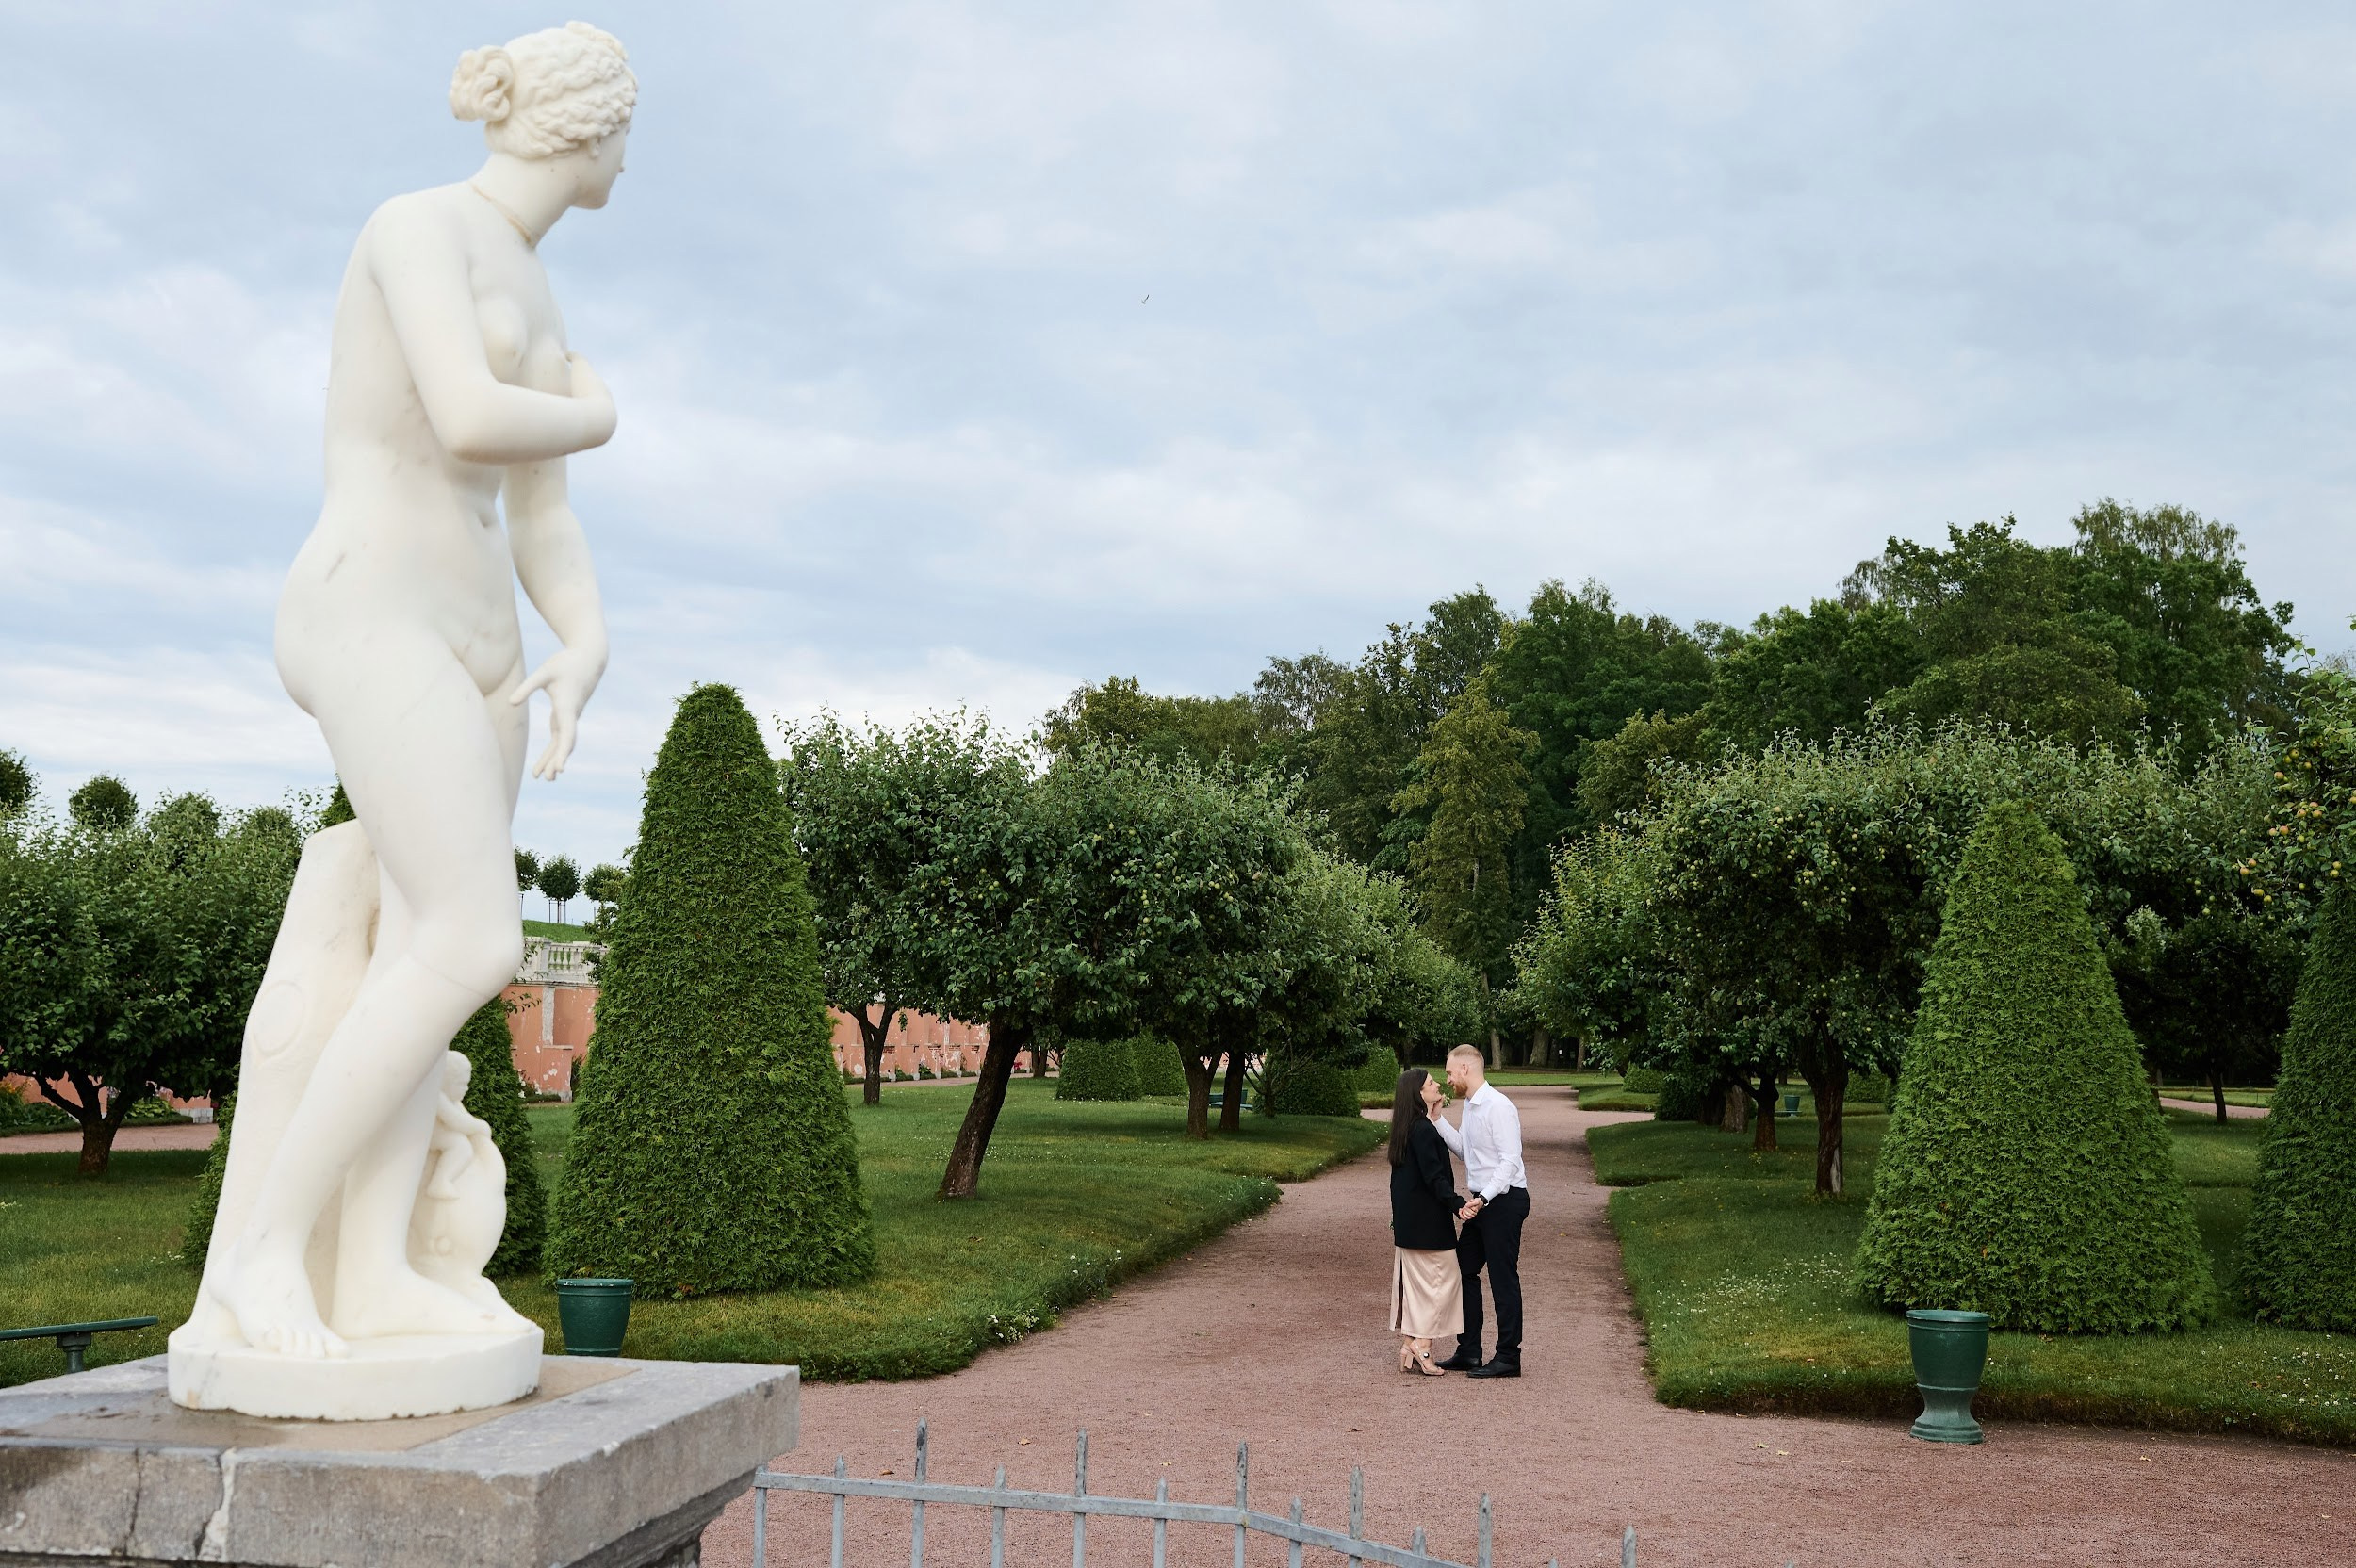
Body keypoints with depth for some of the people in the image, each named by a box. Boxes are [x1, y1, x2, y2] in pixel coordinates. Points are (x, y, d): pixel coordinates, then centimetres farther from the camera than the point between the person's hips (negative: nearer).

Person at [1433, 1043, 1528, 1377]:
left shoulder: (1498, 1107, -18)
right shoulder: (1470, 1106, 12)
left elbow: (1510, 1160, -22)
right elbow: (1463, 1150, 16)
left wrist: (1483, 1199, -28)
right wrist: (1437, 1119, 10)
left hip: (1504, 1200, -10)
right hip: (1482, 1200, 10)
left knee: (1503, 1278, -2)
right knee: (1464, 1271, 13)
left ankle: (1508, 1357, 8)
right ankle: (1468, 1352, 21)